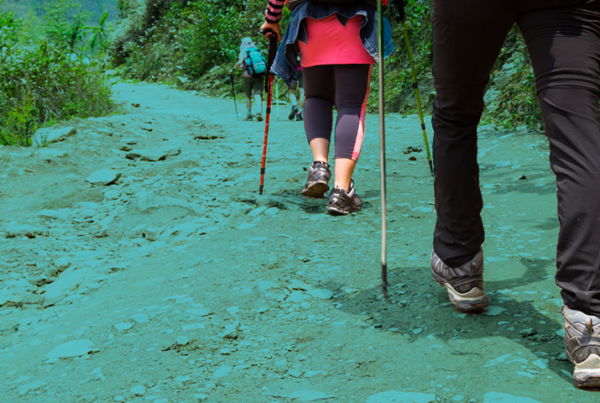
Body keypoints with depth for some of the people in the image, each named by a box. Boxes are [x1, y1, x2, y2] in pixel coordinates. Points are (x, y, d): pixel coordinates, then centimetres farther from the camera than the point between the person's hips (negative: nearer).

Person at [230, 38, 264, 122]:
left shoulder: (243, 52, 5)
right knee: (257, 95, -7)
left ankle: (249, 115, 17)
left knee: (248, 96, 14)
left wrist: (232, 69, 1)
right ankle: (259, 112, -29)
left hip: (248, 76, -2)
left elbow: (240, 62, -11)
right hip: (260, 76, 2)